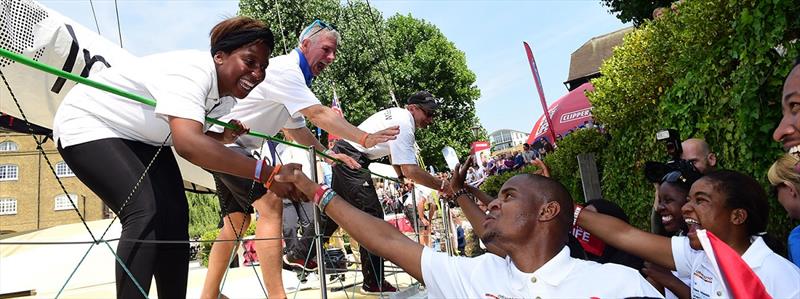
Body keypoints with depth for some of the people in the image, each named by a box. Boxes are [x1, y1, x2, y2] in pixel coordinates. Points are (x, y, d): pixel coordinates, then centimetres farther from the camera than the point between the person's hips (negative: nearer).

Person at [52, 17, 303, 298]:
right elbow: (188, 144, -51)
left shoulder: (226, 96, -5)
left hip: (138, 136, 9)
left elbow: (193, 135, 9)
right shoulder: (192, 71, -34)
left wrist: (225, 137, -13)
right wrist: (266, 174, -52)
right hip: (86, 124, -8)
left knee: (175, 216, -2)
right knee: (145, 212, -26)